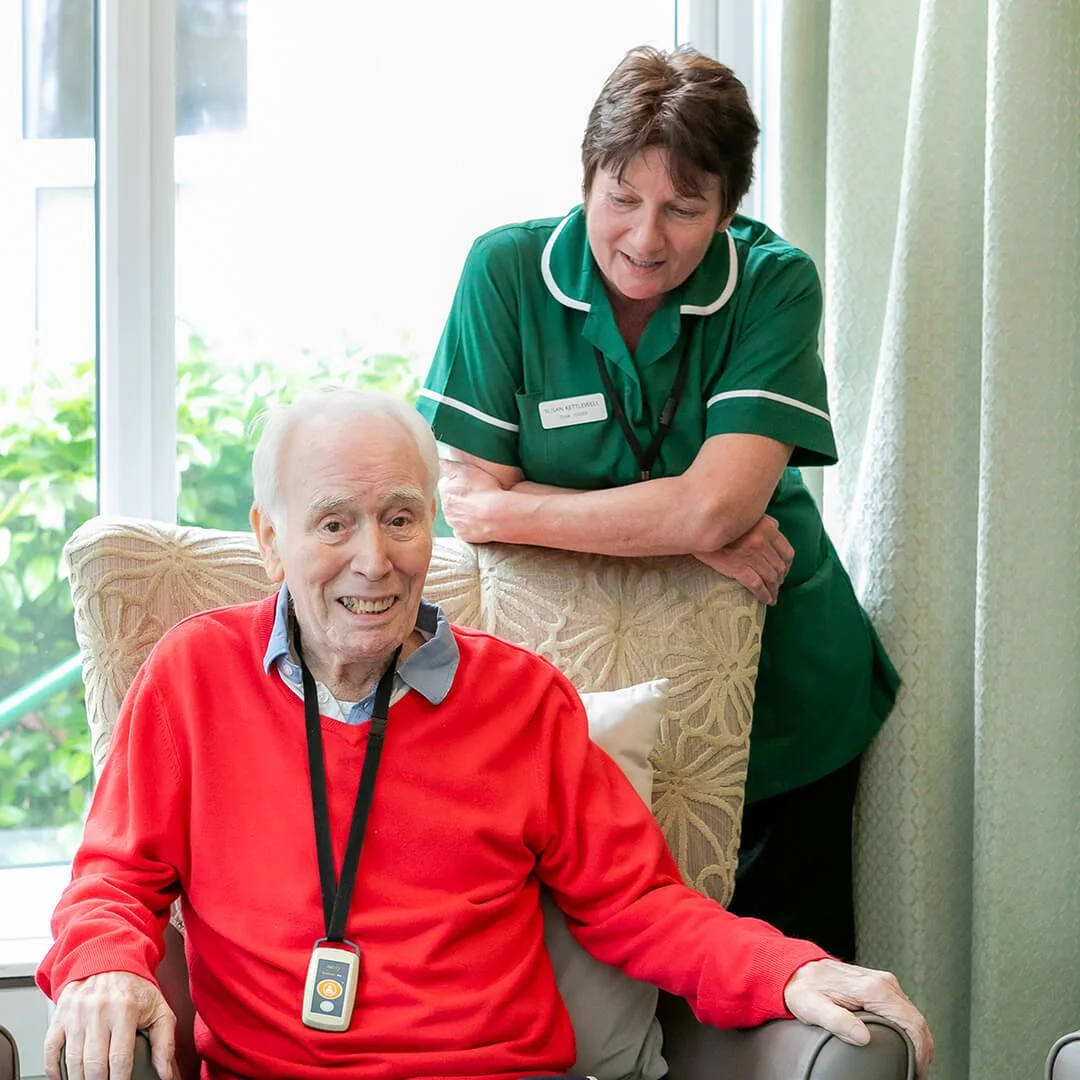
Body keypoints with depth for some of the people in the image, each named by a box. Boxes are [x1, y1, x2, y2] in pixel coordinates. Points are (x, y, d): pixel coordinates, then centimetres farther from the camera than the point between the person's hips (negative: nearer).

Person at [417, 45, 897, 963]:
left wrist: (509, 511, -19)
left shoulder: (774, 286, -12)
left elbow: (715, 505, -23)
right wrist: (679, 529, -19)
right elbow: (463, 492, -15)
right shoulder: (509, 272, -9)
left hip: (782, 690, 0)